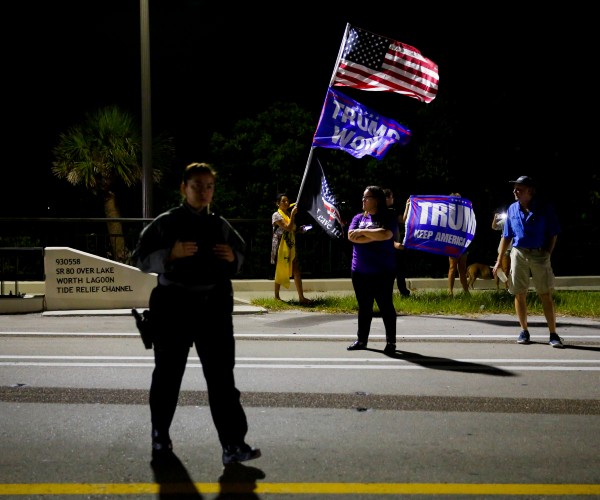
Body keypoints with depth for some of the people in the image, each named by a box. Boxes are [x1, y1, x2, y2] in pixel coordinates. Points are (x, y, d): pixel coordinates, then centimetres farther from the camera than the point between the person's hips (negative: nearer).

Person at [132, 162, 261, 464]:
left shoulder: (220, 225, 10)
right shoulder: (166, 223, -1)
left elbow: (240, 252, 21)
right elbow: (141, 259, -3)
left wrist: (233, 257, -3)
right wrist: (172, 253, -20)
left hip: (214, 306, 2)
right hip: (174, 306, -2)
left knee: (222, 377, -3)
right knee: (168, 374, 9)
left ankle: (233, 445, -4)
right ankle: (160, 436, 29)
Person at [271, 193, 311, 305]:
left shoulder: (289, 214, 15)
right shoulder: (276, 215, -9)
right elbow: (288, 227, -20)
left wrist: (300, 230, 4)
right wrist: (293, 214, -18)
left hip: (291, 246, 7)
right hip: (280, 247, -7)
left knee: (296, 271, 0)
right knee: (280, 271, 1)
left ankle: (301, 297, -1)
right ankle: (277, 296, 12)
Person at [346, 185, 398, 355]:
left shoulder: (388, 219, -2)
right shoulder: (358, 218, 10)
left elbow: (386, 234, -22)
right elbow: (351, 236, -6)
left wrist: (363, 232, -12)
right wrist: (375, 236, -13)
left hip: (383, 272, -4)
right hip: (360, 272, 4)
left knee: (386, 306, 2)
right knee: (364, 307, 12)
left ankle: (391, 341, 11)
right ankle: (361, 339, 21)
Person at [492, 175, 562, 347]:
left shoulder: (545, 209, -2)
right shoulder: (512, 209, 8)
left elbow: (553, 235, 2)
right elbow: (506, 236, 13)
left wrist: (547, 254, -8)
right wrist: (499, 260, 11)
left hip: (540, 255, -3)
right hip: (519, 254, 3)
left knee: (546, 295, -3)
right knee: (519, 294, 5)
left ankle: (553, 334, 2)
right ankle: (524, 331, 18)